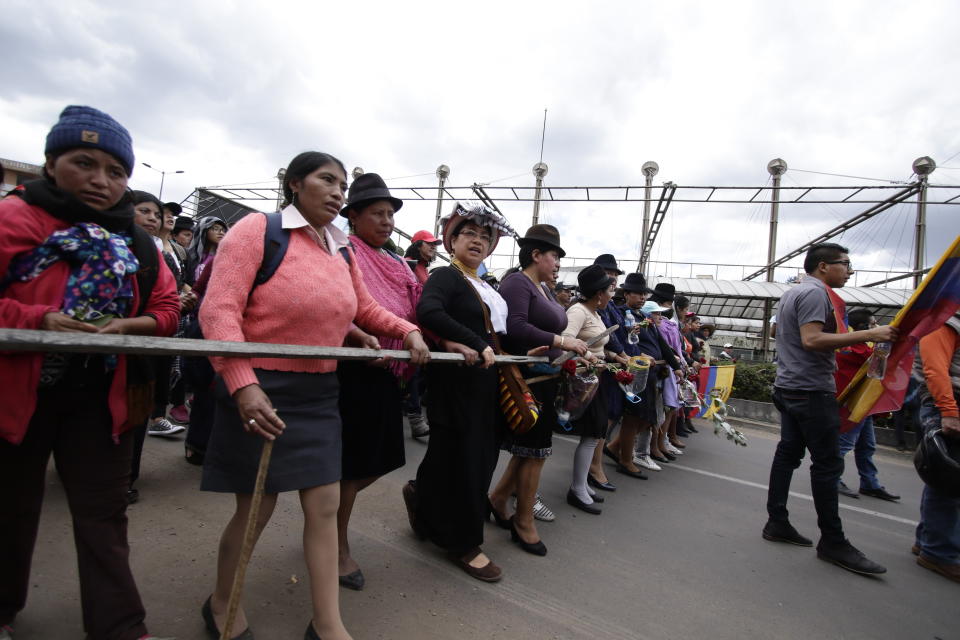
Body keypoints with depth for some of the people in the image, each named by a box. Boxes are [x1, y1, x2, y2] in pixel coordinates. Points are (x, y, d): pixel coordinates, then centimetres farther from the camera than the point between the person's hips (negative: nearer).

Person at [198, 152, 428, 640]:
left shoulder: (342, 251, 8)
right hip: (261, 390, -5)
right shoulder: (257, 230, -10)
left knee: (325, 503, 9)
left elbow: (364, 309, 20)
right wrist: (243, 384, -28)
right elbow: (218, 308, -18)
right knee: (257, 507, 9)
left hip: (319, 392, 6)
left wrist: (407, 331, 4)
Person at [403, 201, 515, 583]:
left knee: (480, 458, 16)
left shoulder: (486, 288, 18)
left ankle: (421, 496, 39)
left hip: (486, 384, 9)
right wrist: (476, 344, -29)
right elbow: (428, 311, -28)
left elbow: (500, 331, 24)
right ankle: (463, 542, 22)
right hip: (457, 383, -9)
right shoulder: (445, 277, -8)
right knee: (461, 461, 2)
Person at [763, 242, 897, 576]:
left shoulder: (792, 293, 18)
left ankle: (777, 523, 16)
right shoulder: (816, 292, -12)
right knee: (827, 463, -5)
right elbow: (812, 340, -24)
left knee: (788, 453, 10)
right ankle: (833, 542, 2)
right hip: (812, 390, -10)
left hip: (789, 386, 10)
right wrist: (867, 335, -23)